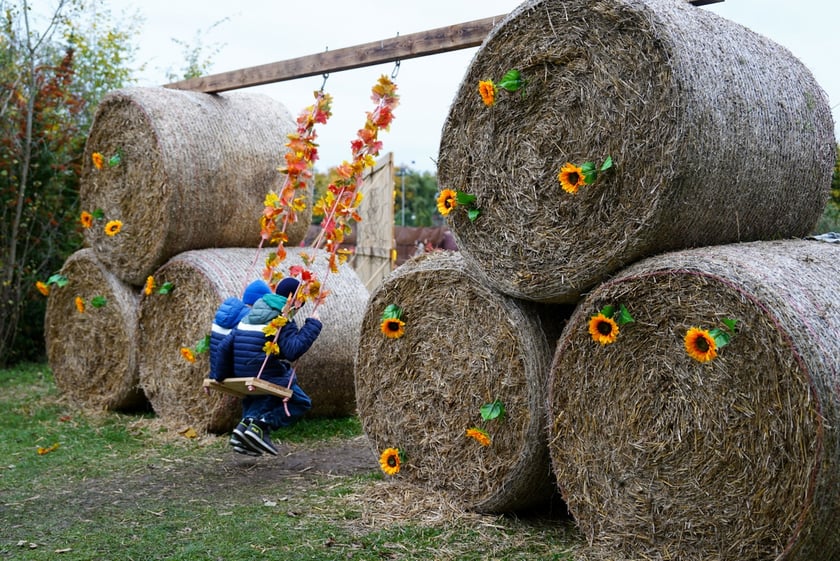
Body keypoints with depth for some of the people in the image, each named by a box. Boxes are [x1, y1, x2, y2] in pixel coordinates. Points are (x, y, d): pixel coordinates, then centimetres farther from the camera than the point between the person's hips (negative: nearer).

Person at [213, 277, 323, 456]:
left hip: (243, 377, 8)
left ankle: (246, 423, 9)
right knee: (301, 403, 5)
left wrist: (221, 376, 19)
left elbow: (225, 346, 11)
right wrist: (313, 325, -16)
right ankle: (261, 425, -11)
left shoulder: (249, 318, 14)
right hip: (270, 378, -8)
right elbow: (293, 350, -23)